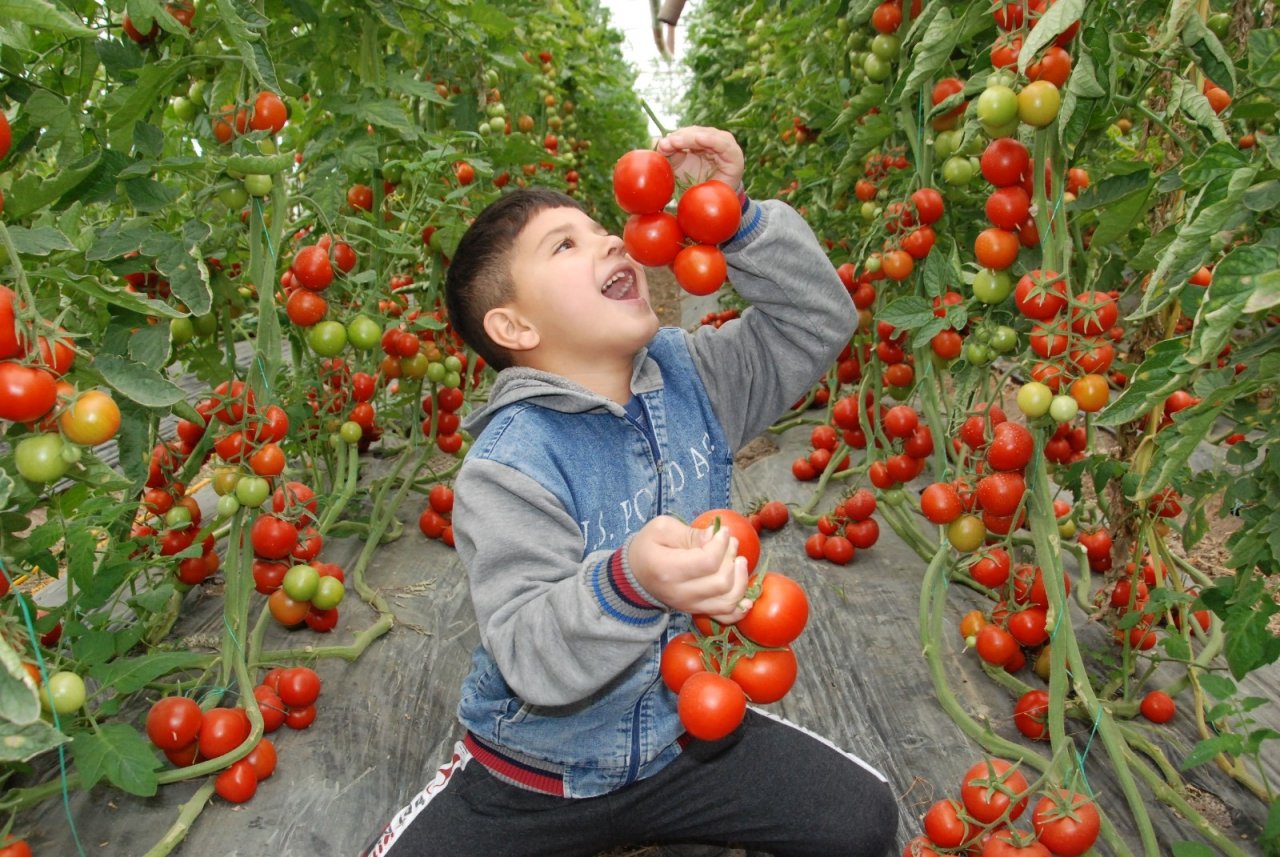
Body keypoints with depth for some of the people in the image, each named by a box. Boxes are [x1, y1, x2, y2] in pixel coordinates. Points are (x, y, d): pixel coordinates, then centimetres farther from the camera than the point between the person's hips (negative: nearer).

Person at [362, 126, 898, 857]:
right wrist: (629, 584, -50)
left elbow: (819, 322, -4)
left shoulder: (685, 376, -6)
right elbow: (530, 659, -31)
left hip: (687, 735, 4)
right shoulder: (507, 468, -24)